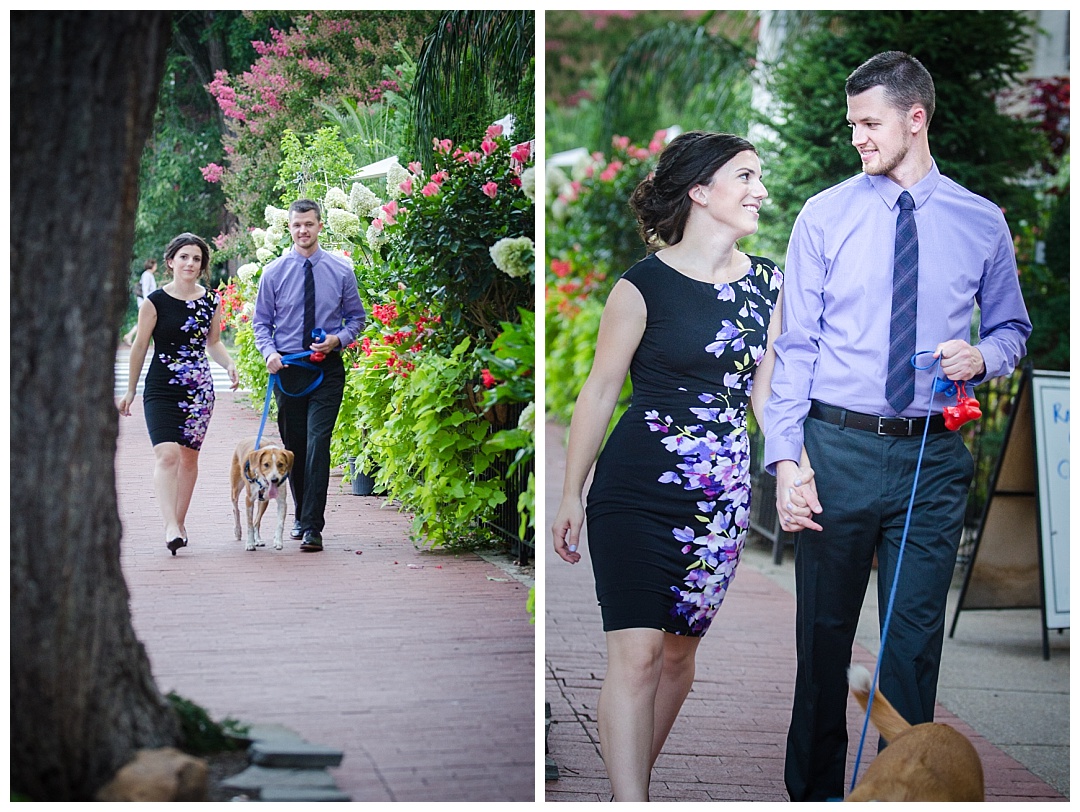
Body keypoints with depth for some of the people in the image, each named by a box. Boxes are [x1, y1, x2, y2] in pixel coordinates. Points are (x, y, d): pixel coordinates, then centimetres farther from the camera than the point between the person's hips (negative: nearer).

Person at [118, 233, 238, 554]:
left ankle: (179, 522, 20)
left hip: (199, 389, 4)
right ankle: (171, 526, -25)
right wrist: (130, 390, 6)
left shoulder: (211, 301, 5)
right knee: (166, 454, -17)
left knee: (189, 456, 8)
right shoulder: (155, 301, -5)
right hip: (161, 390, -4)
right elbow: (140, 347, 2)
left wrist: (229, 364, -2)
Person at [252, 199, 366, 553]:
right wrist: (269, 352, -11)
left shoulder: (341, 270, 2)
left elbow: (357, 316, 10)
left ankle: (313, 527, -15)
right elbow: (261, 321, 7)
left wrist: (338, 339, -9)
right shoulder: (274, 272, 3)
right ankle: (302, 516, 28)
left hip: (327, 367, -2)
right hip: (287, 367, 2)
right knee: (293, 446, 10)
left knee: (318, 442, -13)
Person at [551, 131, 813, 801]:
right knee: (635, 652, -11)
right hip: (636, 494, -5)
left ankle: (633, 778, 27)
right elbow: (600, 391, -2)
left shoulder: (768, 284, 7)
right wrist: (572, 495, 0)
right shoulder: (645, 286, -8)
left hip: (723, 499, 5)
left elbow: (767, 391, 14)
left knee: (681, 650, 11)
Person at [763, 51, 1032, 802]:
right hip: (839, 448, 0)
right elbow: (795, 346, -2)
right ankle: (814, 791, 21)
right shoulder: (824, 217, 1)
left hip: (933, 457, 1)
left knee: (915, 636, 4)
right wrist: (786, 460, -10)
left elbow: (1012, 327, 17)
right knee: (824, 629, 7)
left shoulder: (981, 223, 4)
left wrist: (984, 357, -7)